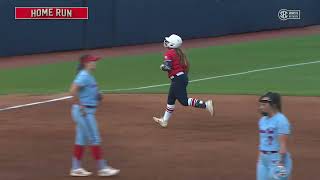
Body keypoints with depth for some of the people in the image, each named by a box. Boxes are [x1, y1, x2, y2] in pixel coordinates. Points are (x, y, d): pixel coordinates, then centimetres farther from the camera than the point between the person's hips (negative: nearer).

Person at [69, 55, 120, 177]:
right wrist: (80, 106, -22)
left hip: (87, 111, 10)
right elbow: (73, 91, -26)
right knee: (94, 139, -6)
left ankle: (76, 168, 16)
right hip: (84, 111, -10)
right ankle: (102, 168, -3)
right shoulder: (84, 76, -16)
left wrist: (97, 95, 11)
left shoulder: (88, 76, 13)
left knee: (81, 139, 12)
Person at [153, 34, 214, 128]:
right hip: (184, 77, 10)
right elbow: (186, 65, 12)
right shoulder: (179, 52, 13)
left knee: (184, 101, -11)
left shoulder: (169, 53, -12)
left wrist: (162, 67, -1)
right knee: (171, 99, 19)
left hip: (177, 79, -10)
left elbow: (167, 67, -21)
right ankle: (164, 120, 29)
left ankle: (205, 104, -22)